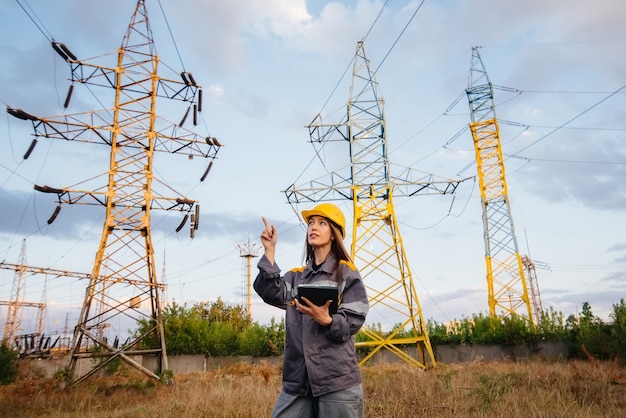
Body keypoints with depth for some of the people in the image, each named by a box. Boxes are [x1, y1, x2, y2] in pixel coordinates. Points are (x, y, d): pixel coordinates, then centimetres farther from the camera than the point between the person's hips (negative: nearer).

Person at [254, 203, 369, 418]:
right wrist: (270, 251, -11)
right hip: (298, 378, 4)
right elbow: (271, 294, -5)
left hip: (337, 379, -4)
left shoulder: (346, 273, 0)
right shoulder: (296, 276, 14)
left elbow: (353, 322, -7)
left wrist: (326, 320, -26)